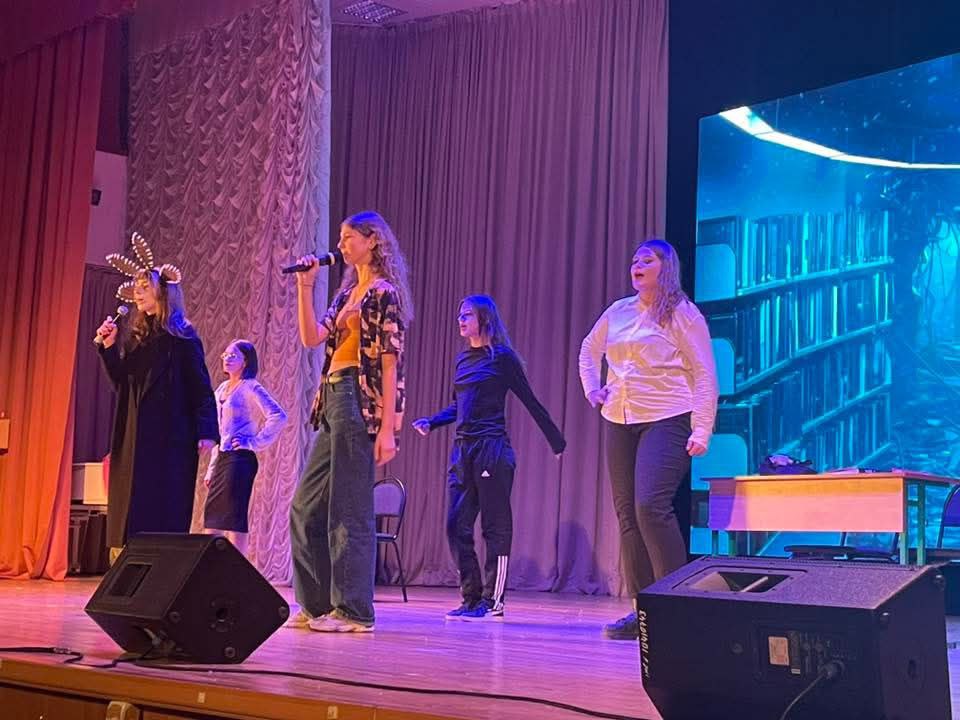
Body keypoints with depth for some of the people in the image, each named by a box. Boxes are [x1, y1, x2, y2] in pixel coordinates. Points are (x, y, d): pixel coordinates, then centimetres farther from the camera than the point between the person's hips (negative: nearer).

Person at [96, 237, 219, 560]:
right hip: (134, 436, 7)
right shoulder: (135, 336, 15)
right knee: (130, 509, 2)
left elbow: (201, 387, -7)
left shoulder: (182, 337, -3)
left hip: (170, 435, -6)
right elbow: (121, 383, 13)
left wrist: (206, 432, -15)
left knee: (164, 510, -7)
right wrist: (108, 348, 1)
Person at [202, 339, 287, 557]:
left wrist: (255, 442, -16)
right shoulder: (222, 389, 17)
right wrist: (211, 468, 18)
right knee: (211, 515, 6)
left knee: (234, 517, -8)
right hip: (222, 457, 8)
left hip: (240, 458, -8)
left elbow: (278, 416, -19)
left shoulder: (250, 388, -7)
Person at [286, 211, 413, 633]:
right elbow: (312, 337, 10)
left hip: (360, 402, -9)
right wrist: (305, 286, 5)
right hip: (333, 400, 9)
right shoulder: (348, 292, 20)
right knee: (306, 506, 10)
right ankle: (316, 603, 19)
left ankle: (354, 610, 4)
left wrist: (387, 427, -18)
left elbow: (391, 363, -12)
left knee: (350, 507, -5)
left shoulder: (383, 293, -6)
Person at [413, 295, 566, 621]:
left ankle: (493, 601, 5)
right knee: (456, 526, 3)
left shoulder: (501, 357, -4)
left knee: (495, 527, -1)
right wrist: (432, 422, 8)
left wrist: (557, 442, 1)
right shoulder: (463, 359, 15)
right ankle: (471, 599, 12)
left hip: (492, 449, -7)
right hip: (462, 449, 7)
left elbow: (530, 401, -2)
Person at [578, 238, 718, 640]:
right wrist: (592, 388, 14)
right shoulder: (618, 312, 13)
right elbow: (589, 350, 30)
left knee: (651, 507, -20)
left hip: (666, 421, -6)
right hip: (619, 422, 6)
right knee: (627, 514, 5)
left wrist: (701, 431, -14)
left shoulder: (681, 313, -2)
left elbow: (704, 375, -6)